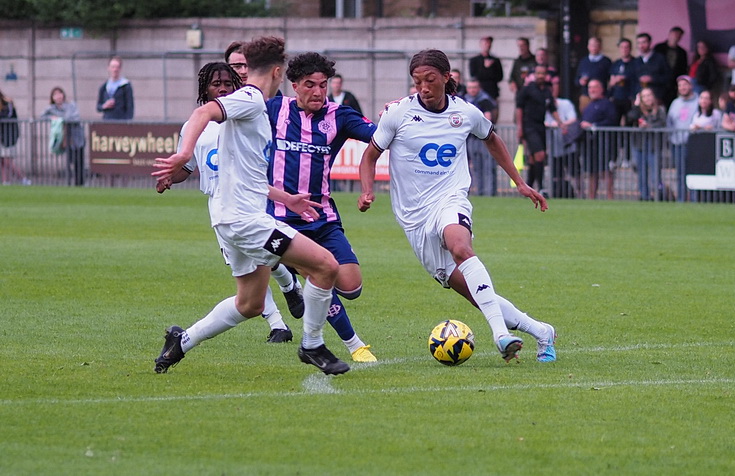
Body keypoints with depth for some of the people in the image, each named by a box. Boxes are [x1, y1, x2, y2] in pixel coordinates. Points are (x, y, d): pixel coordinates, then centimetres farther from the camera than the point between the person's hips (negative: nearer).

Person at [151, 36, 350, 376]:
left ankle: (182, 341, 26)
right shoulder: (250, 100, -11)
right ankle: (312, 346, 0)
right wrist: (185, 153, -46)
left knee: (250, 304, 20)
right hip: (246, 219, -11)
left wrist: (286, 199, 30)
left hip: (236, 218, 11)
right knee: (325, 265, -12)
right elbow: (204, 112, -30)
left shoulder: (251, 104, 19)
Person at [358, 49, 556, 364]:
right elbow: (370, 156, 8)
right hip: (414, 216, 1)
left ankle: (501, 334, -43)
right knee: (473, 292, -7)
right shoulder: (399, 113, -1)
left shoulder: (466, 113, 4)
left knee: (459, 246, -37)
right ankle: (540, 332, 7)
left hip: (451, 200, -1)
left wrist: (520, 183, 25)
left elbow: (491, 139, 26)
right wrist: (367, 192, -11)